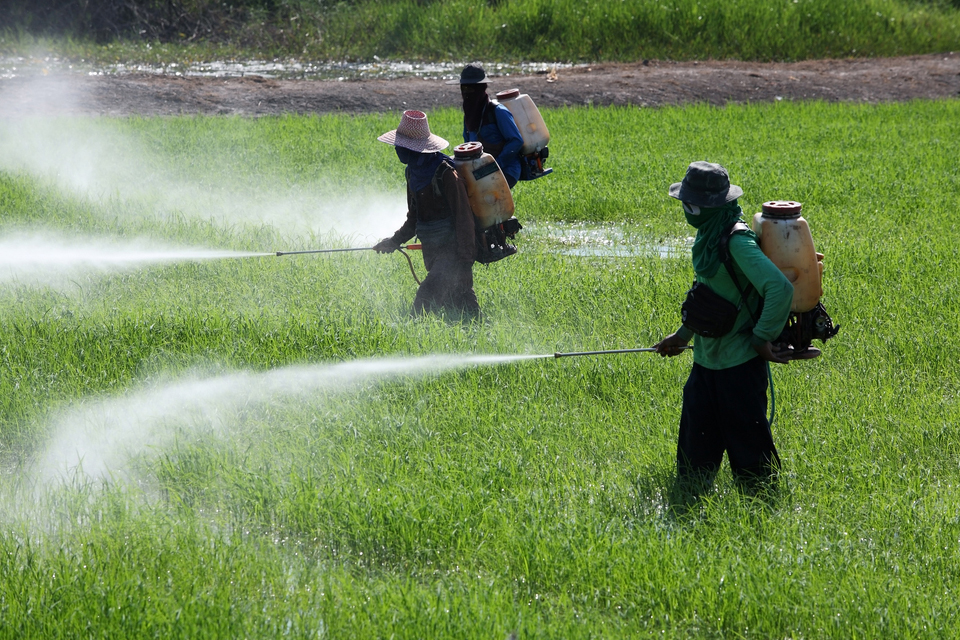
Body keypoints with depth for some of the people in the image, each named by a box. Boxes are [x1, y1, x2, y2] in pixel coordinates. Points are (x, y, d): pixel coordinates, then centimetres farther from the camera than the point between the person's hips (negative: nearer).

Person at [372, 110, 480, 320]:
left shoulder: (445, 174, -21)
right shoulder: (413, 172, 7)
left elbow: (463, 218, -20)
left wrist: (465, 262, -21)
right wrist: (395, 241, 8)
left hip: (452, 251, -9)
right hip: (433, 254, 9)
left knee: (426, 300, -21)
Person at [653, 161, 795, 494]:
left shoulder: (738, 243, -21)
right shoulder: (709, 235, 9)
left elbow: (781, 289, -29)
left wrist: (762, 338, -20)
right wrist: (683, 335, 24)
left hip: (739, 363, -9)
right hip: (707, 359, 9)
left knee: (745, 437, 0)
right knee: (696, 439, 14)